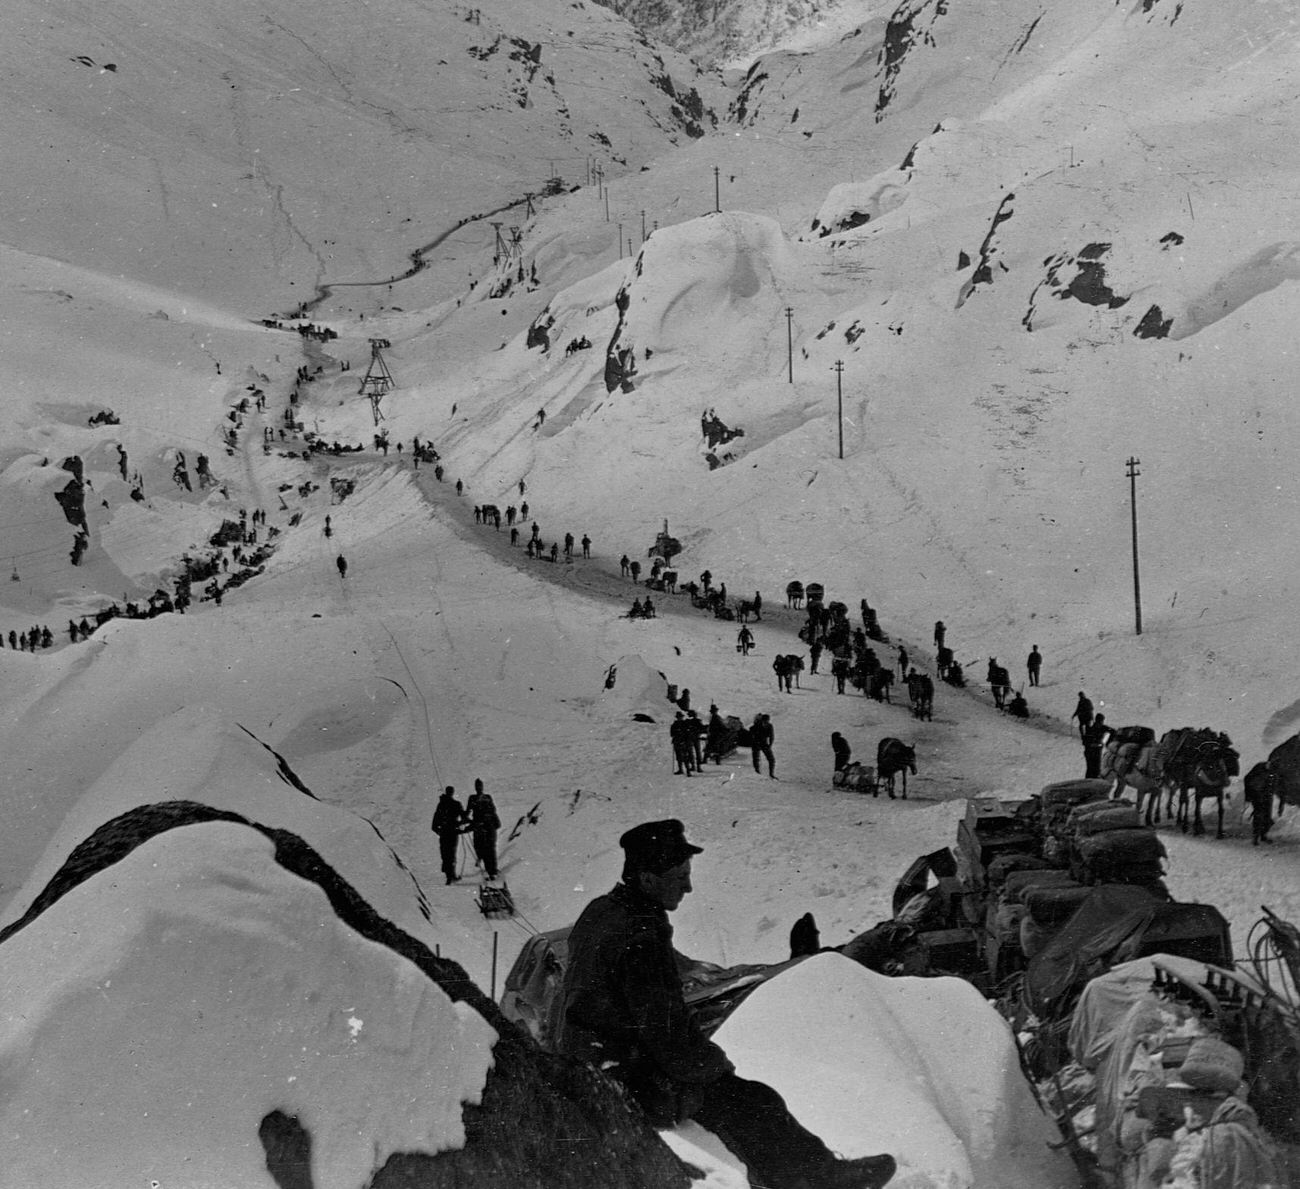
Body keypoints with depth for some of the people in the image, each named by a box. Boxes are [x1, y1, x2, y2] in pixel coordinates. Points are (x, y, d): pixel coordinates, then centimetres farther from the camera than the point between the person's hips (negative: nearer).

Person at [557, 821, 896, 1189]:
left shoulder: (598, 912, 5)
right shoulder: (641, 938, -27)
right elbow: (668, 1031, -25)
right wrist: (718, 1063, -6)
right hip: (630, 1086, -10)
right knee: (751, 1103, -1)